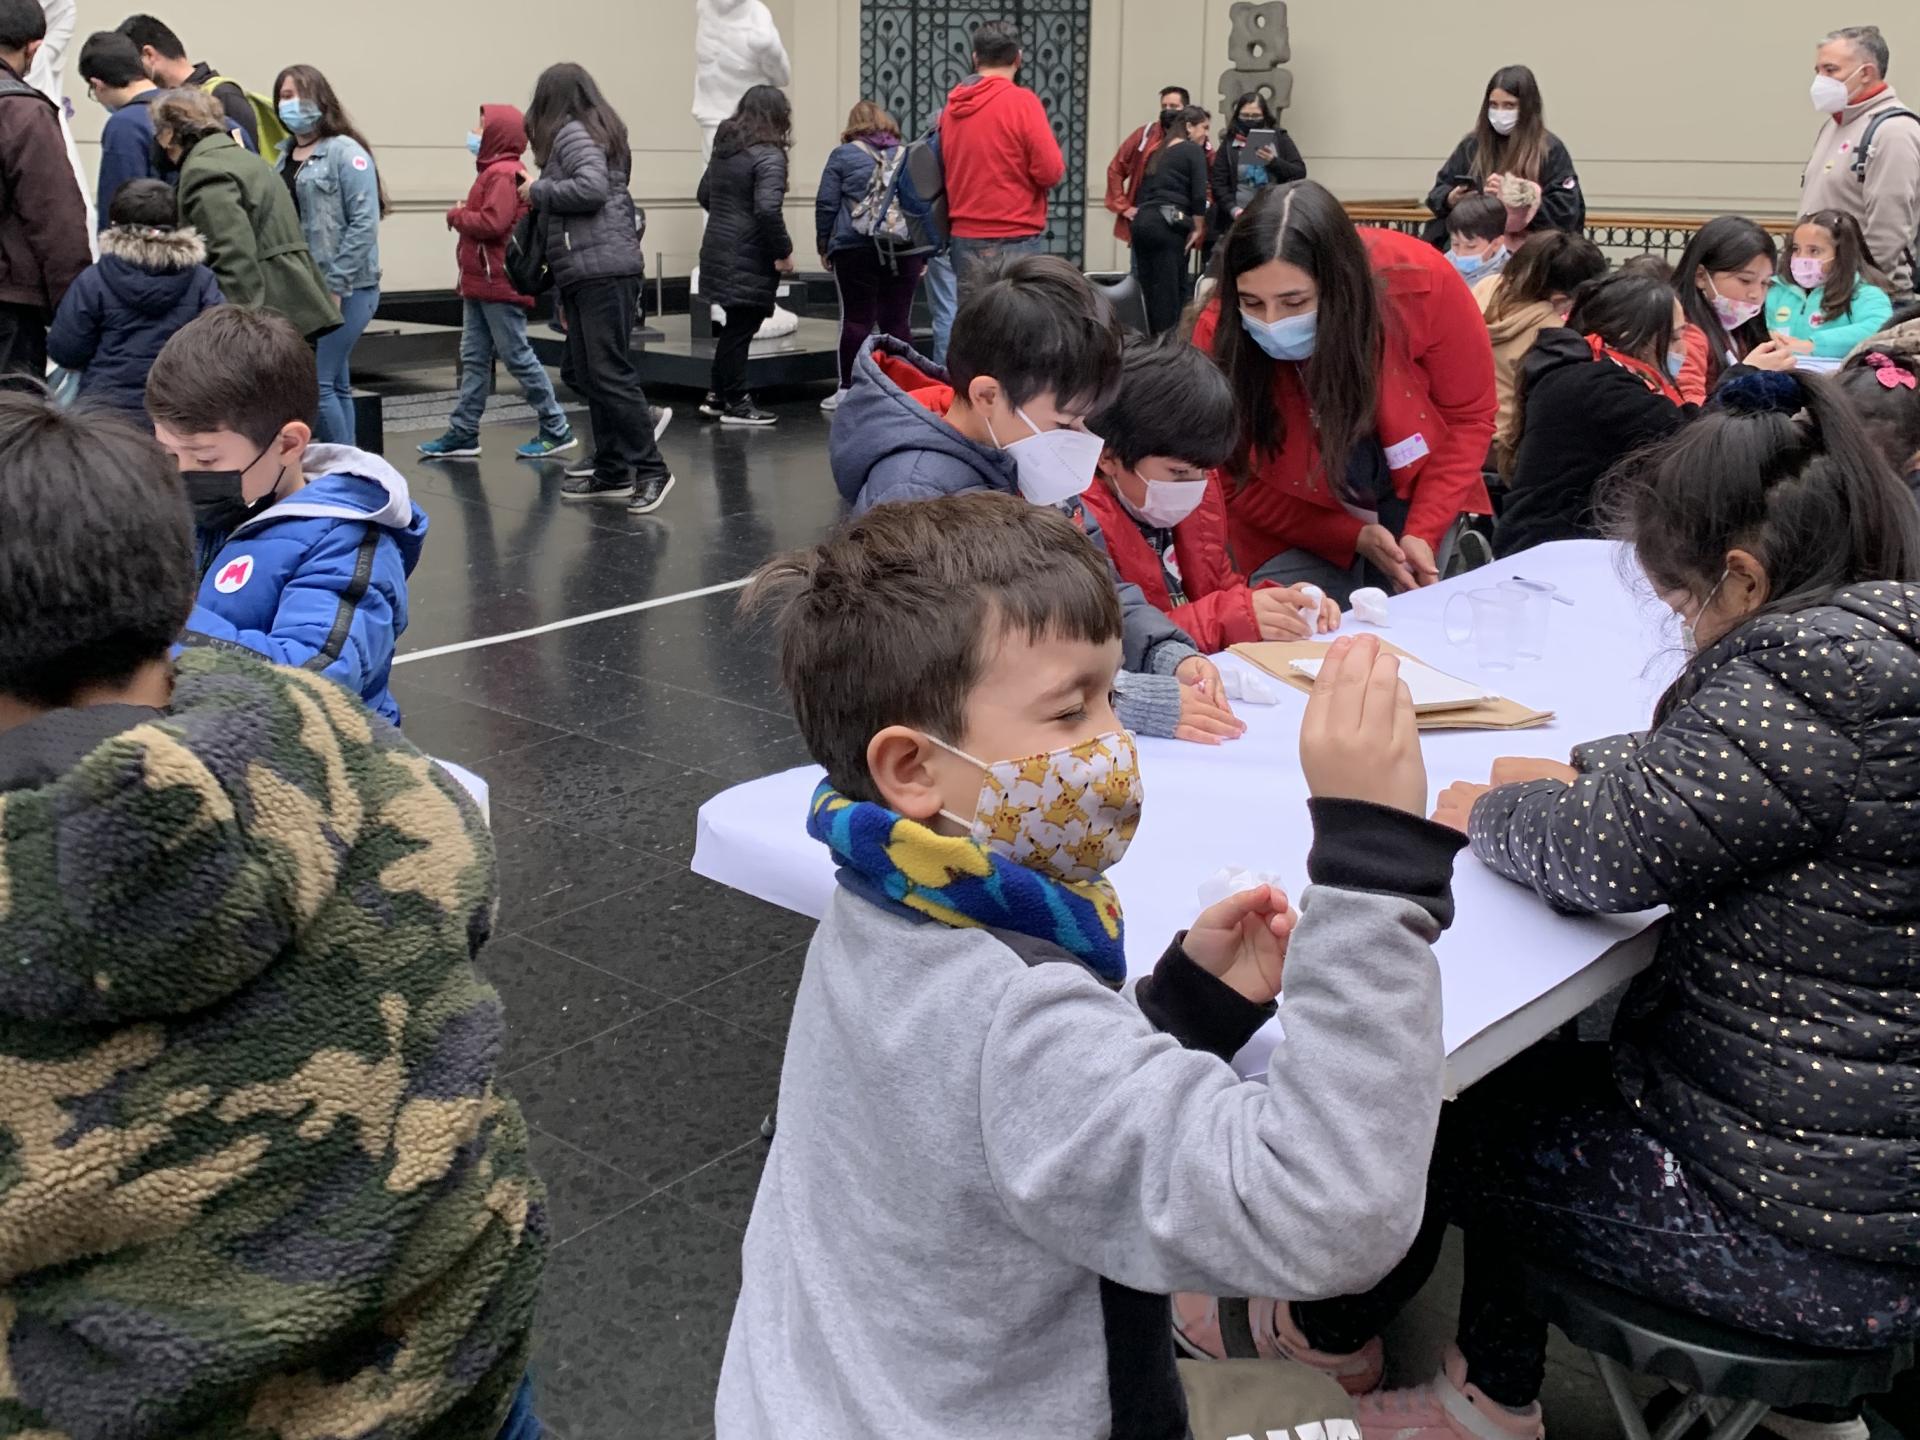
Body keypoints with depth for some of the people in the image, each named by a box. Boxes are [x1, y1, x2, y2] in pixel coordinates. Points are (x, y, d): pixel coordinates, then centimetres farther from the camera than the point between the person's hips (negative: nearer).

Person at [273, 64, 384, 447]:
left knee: (316, 384, -10)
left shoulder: (346, 153, -7)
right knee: (335, 385, 11)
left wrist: (335, 286, -17)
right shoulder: (283, 157, 14)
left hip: (345, 290, -7)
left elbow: (364, 224, -15)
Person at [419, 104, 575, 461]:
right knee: (473, 358, 10)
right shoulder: (494, 171, 17)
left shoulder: (504, 174, -15)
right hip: (479, 284, 10)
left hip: (499, 285, -10)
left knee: (517, 357, -4)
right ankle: (463, 432, 14)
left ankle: (557, 430, 3)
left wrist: (457, 216, -11)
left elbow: (493, 222, -25)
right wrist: (463, 216, 1)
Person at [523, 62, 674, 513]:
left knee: (609, 372, -10)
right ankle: (611, 474, 14)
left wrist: (537, 191, -9)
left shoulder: (572, 133, -6)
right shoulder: (595, 132, 23)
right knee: (588, 374, 10)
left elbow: (592, 187, -21)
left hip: (602, 269, -10)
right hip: (586, 272, 10)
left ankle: (651, 470, -6)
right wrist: (540, 193, 12)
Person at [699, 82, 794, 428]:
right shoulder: (769, 156, -14)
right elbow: (768, 209, -25)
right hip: (749, 257, -8)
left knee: (734, 325, 18)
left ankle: (719, 394, 24)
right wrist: (784, 251, -16)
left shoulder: (723, 149, 11)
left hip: (718, 249, 8)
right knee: (742, 327, 0)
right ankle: (735, 404, 7)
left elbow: (705, 195, 22)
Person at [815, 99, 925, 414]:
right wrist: (923, 254, 19)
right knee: (897, 320, 4)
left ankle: (849, 390, -1)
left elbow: (826, 205, 1)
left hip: (855, 249, -2)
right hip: (904, 251, 3)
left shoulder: (843, 155, 4)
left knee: (857, 318, -1)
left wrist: (824, 247, 10)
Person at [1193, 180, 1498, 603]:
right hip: (1300, 532, -1)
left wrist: (1424, 532, -18)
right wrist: (1354, 538, -20)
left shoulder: (1419, 281, -27)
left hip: (1419, 502, 1)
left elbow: (1468, 415, -10)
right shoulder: (1221, 335, -28)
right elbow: (1235, 483, -14)